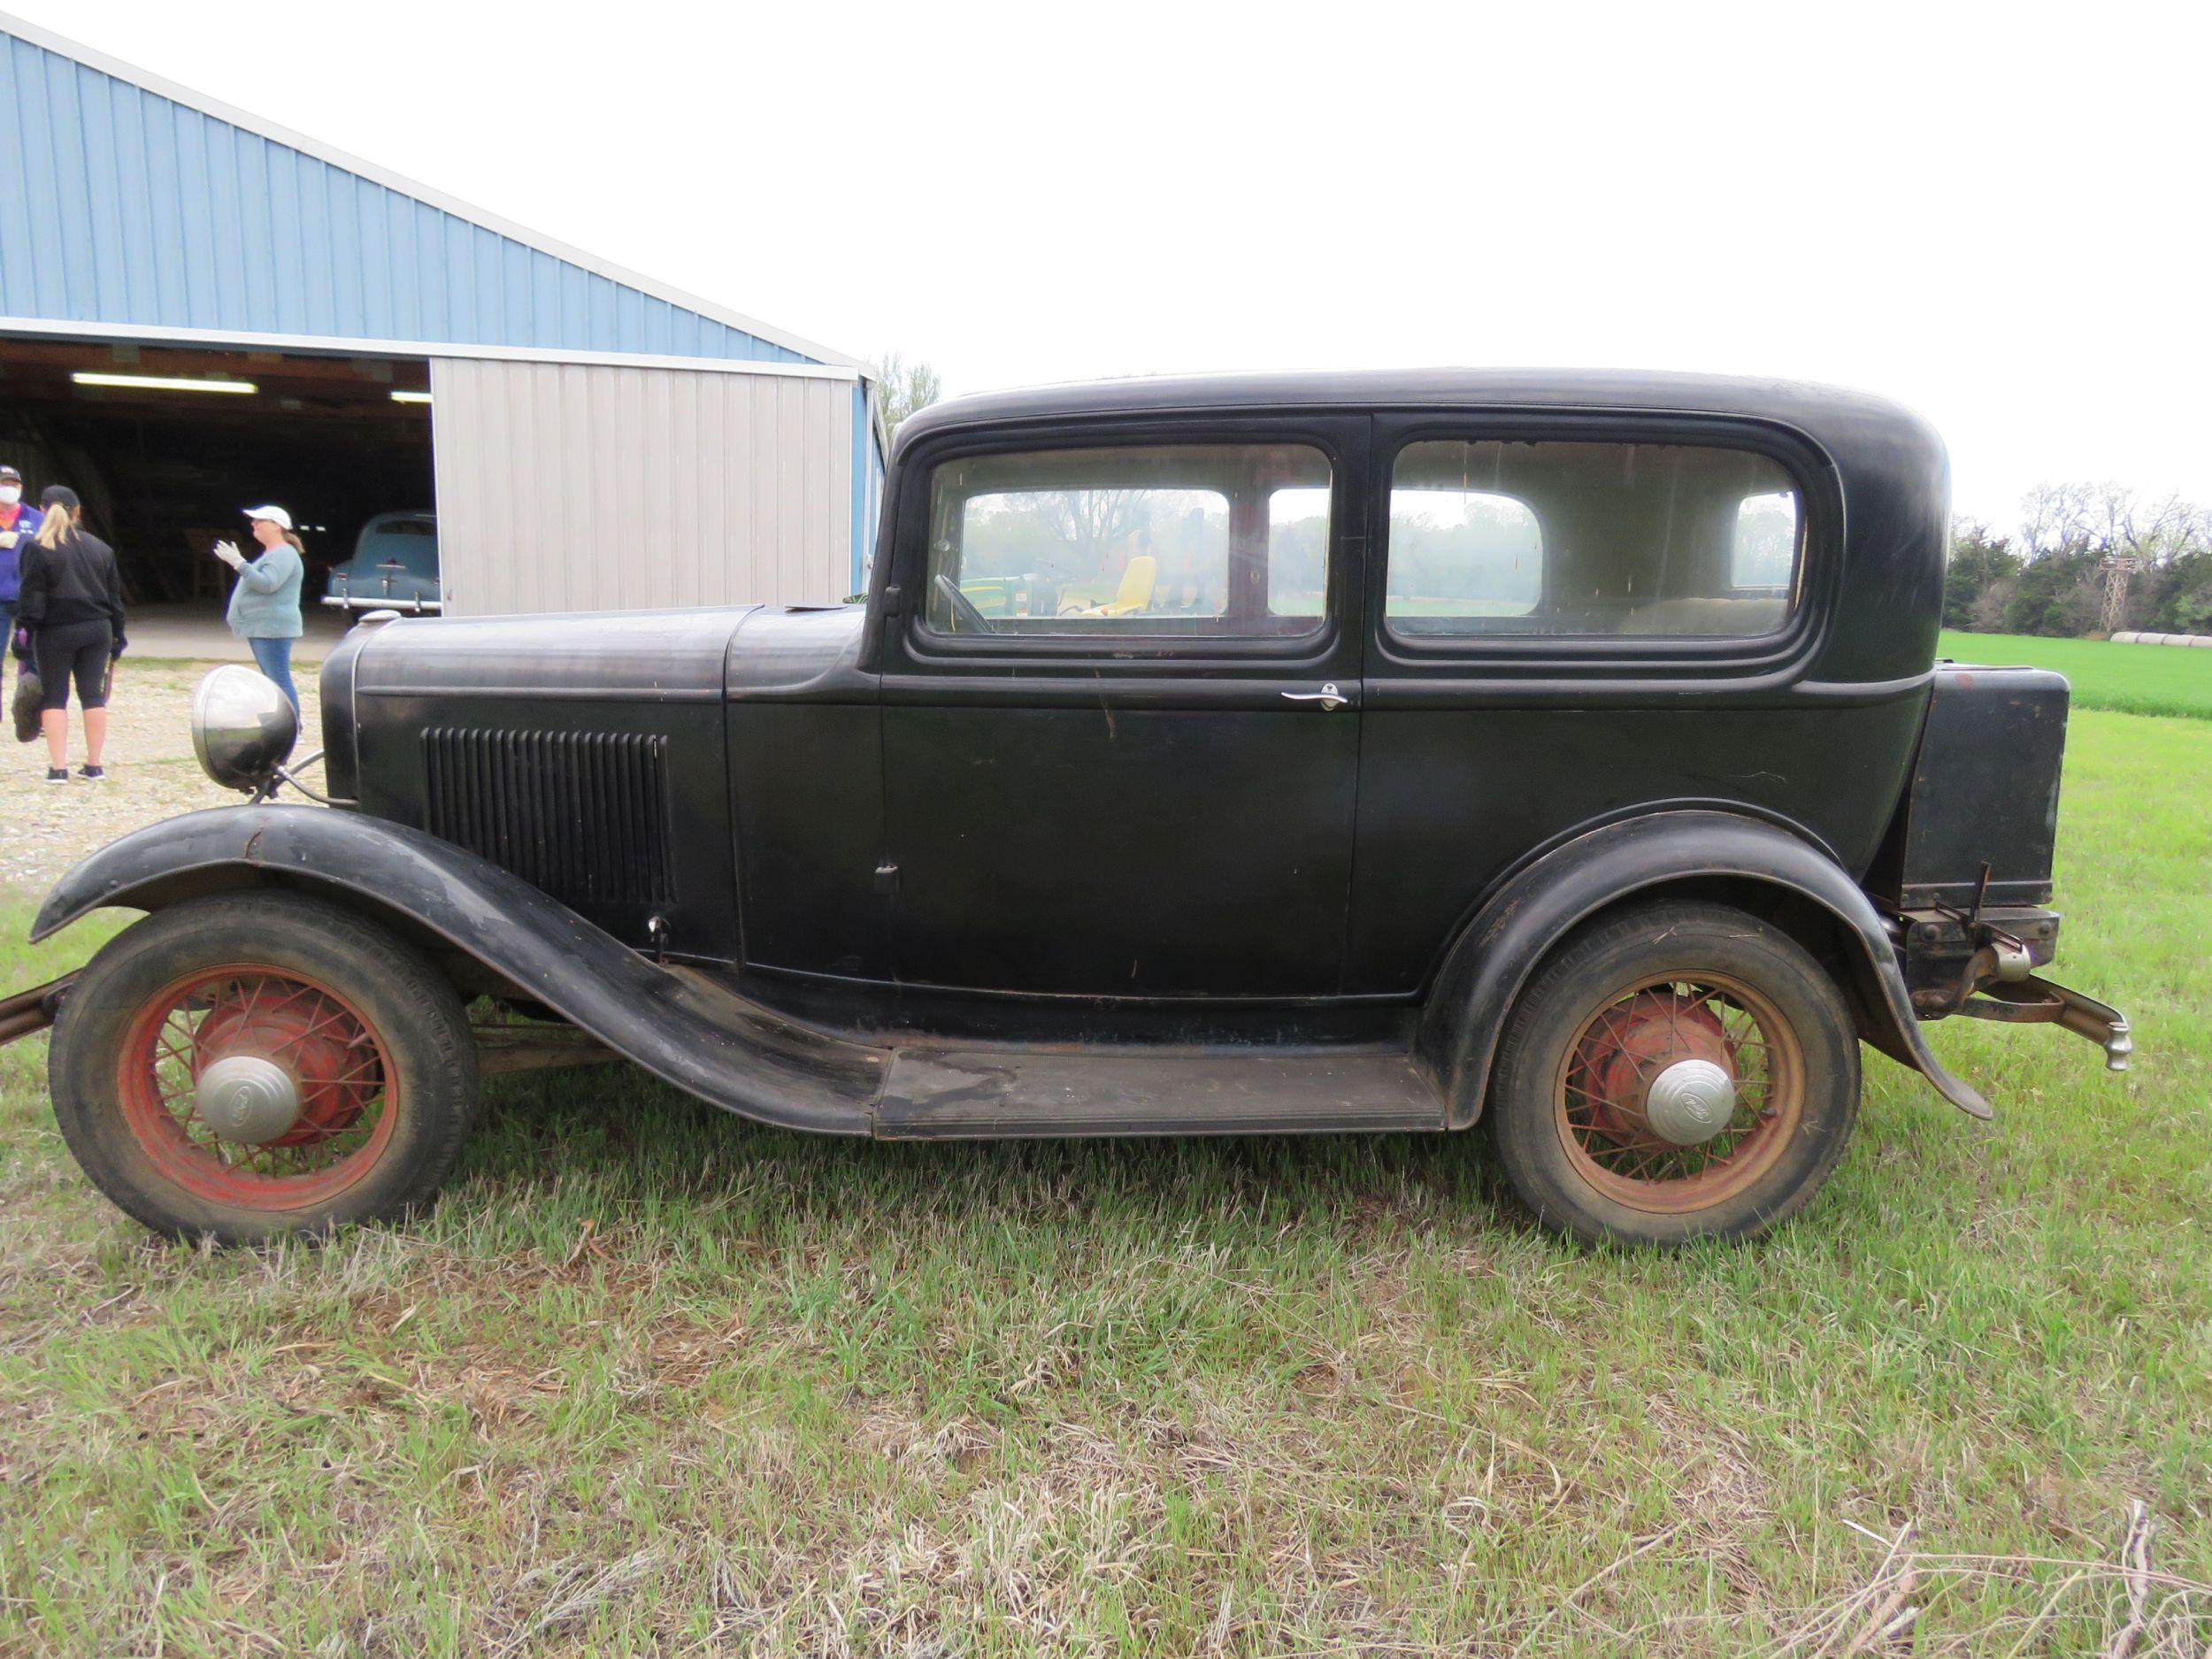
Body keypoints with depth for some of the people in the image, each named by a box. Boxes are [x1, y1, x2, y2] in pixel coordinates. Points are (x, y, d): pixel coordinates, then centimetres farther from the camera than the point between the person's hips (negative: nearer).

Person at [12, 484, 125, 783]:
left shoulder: (37, 548, -6)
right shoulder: (100, 548, 7)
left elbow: (31, 598, -10)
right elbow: (114, 596, 11)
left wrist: (24, 633, -7)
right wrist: (116, 637, 16)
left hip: (56, 634, -3)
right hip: (97, 631, 3)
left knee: (54, 697, 3)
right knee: (93, 694, 8)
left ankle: (58, 768, -1)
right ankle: (94, 766, 9)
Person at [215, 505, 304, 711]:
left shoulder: (283, 554, -13)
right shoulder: (272, 553, 20)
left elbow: (267, 584, -26)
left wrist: (239, 563, -25)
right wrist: (238, 563, 20)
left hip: (272, 628, -11)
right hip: (262, 628, 11)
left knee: (280, 681, -14)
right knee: (274, 681, 12)